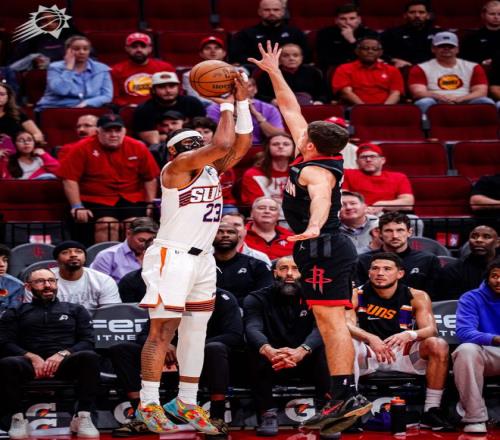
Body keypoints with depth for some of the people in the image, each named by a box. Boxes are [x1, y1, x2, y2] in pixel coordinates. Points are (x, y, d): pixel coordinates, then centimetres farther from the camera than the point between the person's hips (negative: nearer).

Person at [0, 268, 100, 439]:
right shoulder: (15, 313, 23)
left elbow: (87, 341, 11)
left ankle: (83, 417, -30)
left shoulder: (75, 310, 24)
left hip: (65, 363, 1)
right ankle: (17, 419, -26)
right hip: (31, 363, 0)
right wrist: (31, 357, -11)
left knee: (90, 357, -35)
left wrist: (63, 354, -9)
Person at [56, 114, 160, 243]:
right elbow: (70, 179, -7)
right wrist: (77, 207, -14)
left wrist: (150, 204, 1)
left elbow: (150, 179, 10)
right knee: (107, 224, -29)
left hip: (132, 199, 3)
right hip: (96, 200, -2)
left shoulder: (138, 148, 4)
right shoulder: (82, 149, -5)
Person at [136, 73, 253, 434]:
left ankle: (186, 403, 17)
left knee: (196, 331, 10)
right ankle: (148, 405, -4)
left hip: (203, 260, 9)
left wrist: (243, 102, 2)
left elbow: (241, 144, 10)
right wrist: (226, 106, -7)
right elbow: (222, 145, -20)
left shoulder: (211, 169, 14)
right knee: (163, 331, -7)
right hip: (171, 257, -9)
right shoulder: (176, 167, -10)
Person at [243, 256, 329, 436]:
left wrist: (301, 351, -45)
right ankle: (268, 413, -28)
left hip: (306, 361, 0)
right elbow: (252, 329, -23)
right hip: (270, 365, 0)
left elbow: (320, 329, -21)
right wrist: (268, 351, -48)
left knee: (324, 348, -30)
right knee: (257, 349, -31)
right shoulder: (257, 299, -2)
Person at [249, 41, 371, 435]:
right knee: (332, 324, 9)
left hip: (323, 250, -10)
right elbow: (291, 109, 21)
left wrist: (314, 227, -59)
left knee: (331, 322, -14)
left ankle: (346, 396, -19)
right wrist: (273, 72, 25)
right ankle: (344, 398, 10)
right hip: (329, 247, 10)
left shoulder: (316, 171, -16)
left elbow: (321, 197, -40)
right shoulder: (312, 156, 10)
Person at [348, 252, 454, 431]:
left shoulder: (416, 297, -2)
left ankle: (431, 412, -20)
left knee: (438, 345, -25)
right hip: (368, 355, -1)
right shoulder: (356, 295, -4)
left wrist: (409, 335, -37)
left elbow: (431, 330, -13)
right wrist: (370, 338, -38)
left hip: (404, 353, 2)